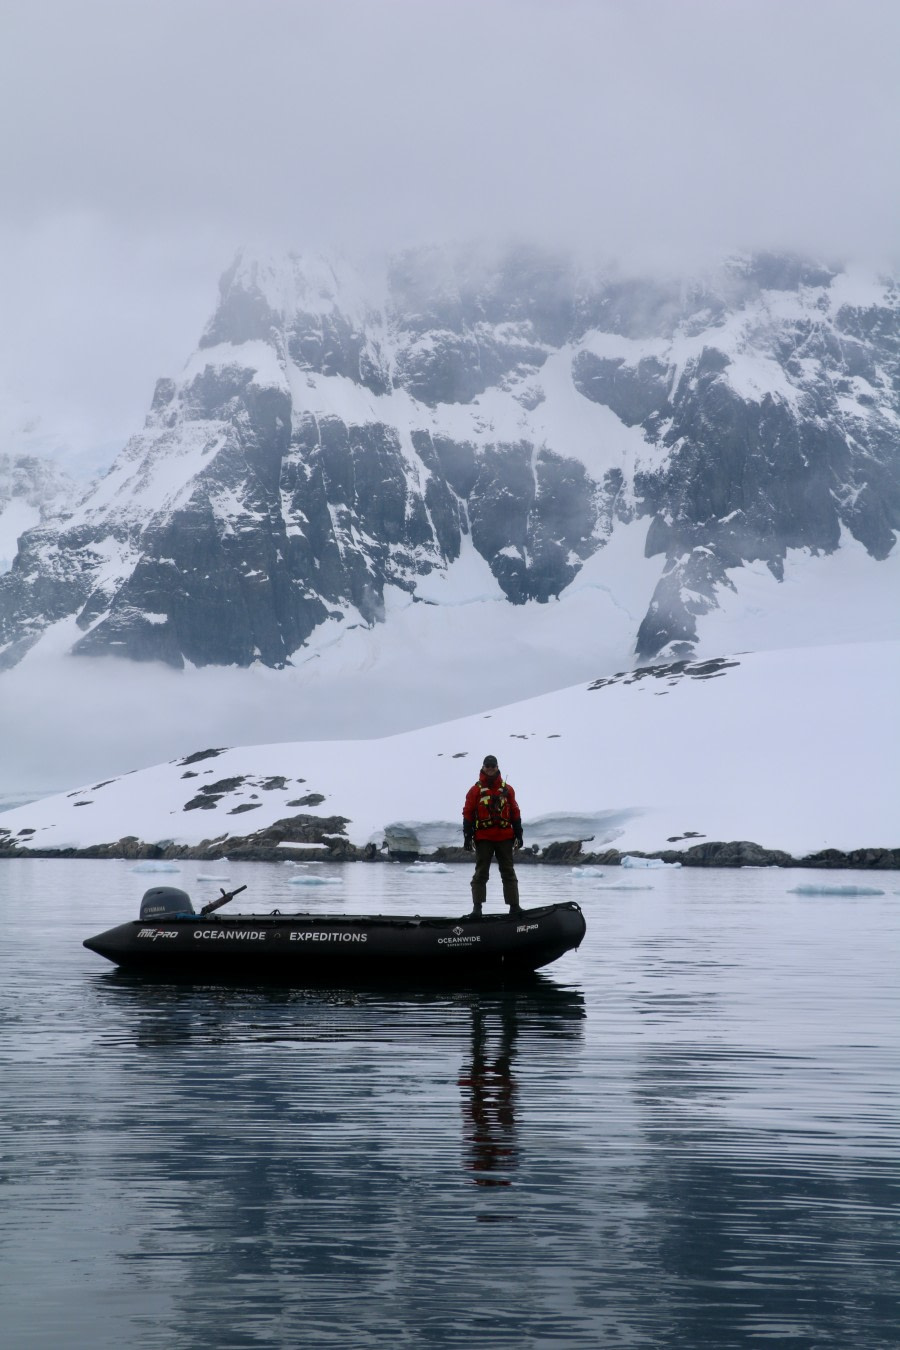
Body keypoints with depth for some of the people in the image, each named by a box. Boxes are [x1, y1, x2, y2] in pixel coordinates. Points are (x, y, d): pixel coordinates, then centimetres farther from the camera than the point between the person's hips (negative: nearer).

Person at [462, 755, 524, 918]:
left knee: (508, 872, 4)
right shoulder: (475, 790, 3)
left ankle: (514, 905, 5)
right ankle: (477, 907, -1)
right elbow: (468, 814, 1)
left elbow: (515, 813, 12)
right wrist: (467, 837, -4)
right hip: (483, 838, -2)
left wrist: (518, 835, 7)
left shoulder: (507, 790, 10)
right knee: (481, 873, -1)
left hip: (505, 837, 2)